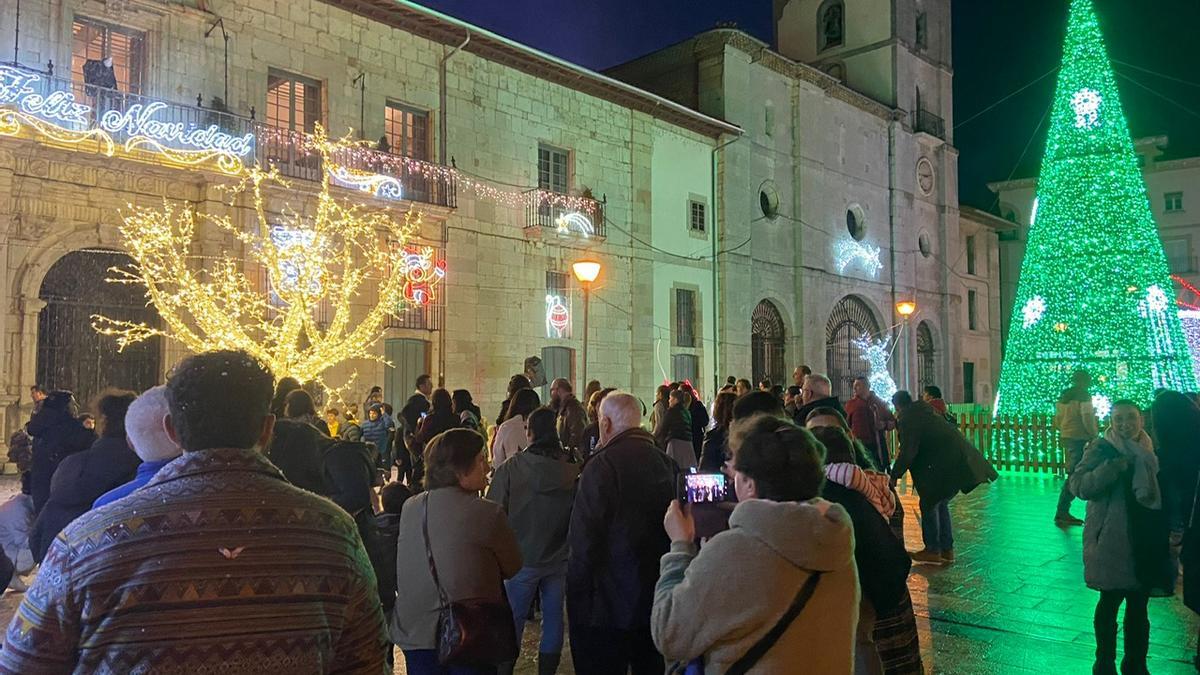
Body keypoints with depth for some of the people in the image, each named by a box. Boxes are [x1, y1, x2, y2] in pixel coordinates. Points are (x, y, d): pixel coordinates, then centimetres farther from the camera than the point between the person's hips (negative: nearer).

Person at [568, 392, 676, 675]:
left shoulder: (602, 465, -16)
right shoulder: (666, 463, 2)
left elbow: (583, 538, -18)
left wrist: (578, 596, -9)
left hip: (607, 605, -6)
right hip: (657, 601, 6)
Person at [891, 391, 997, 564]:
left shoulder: (907, 419, -11)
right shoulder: (922, 409, 16)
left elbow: (907, 452, -16)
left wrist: (895, 475, -9)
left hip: (943, 464, -9)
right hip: (959, 460, 9)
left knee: (929, 504, 4)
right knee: (941, 504, 19)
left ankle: (933, 550, 11)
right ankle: (947, 550, 23)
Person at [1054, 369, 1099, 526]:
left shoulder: (1063, 395, 14)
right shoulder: (1083, 395, -8)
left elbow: (1057, 420, 17)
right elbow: (1087, 418, -16)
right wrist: (1095, 434, -4)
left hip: (1066, 437, 8)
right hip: (1079, 438, -8)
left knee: (1072, 474, 14)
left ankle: (1063, 513, 15)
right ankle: (1061, 513, -7)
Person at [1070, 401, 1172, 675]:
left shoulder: (1149, 450, 8)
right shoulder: (1101, 449, -8)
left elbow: (1162, 492, 20)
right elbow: (1077, 485, -17)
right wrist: (1112, 468, -27)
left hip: (1145, 541, 5)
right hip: (1111, 541, -5)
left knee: (1138, 604, 11)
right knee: (1110, 601, 5)